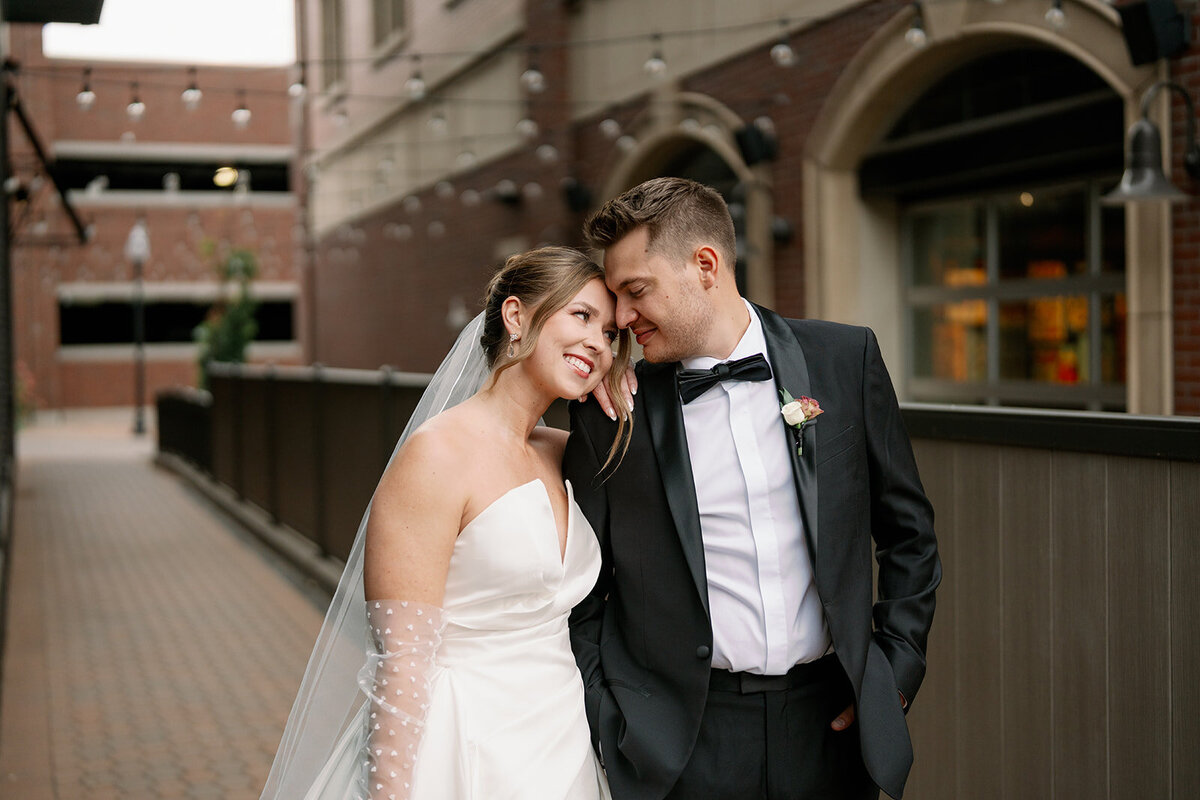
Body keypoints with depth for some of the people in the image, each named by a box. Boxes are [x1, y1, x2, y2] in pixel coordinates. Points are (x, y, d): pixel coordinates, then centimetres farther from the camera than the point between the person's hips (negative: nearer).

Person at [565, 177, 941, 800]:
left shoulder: (844, 359, 0)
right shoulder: (608, 413, -3)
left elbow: (908, 531, 8)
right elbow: (583, 595, 3)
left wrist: (897, 670, 3)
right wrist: (603, 735, -3)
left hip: (828, 721, 1)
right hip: (681, 743, -1)